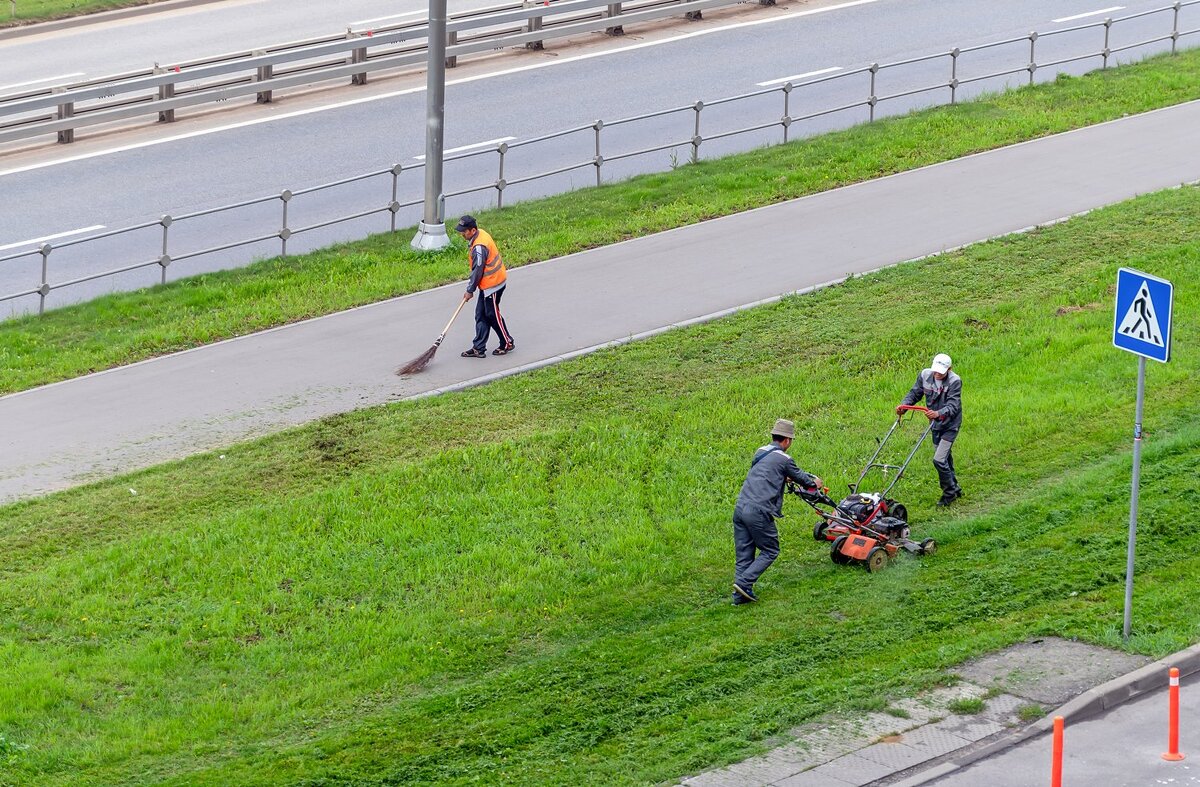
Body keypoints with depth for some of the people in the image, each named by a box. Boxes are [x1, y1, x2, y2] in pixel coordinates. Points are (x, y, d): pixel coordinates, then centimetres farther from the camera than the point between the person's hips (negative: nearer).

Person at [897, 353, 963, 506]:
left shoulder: (954, 382, -23)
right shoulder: (925, 375, -7)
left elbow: (953, 406, -31)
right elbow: (915, 393, 0)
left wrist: (938, 413, -50)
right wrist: (904, 405, -20)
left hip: (950, 425, -6)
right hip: (936, 424, 6)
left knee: (939, 460, -13)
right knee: (945, 459, 19)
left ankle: (949, 493, 5)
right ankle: (954, 489, 37)